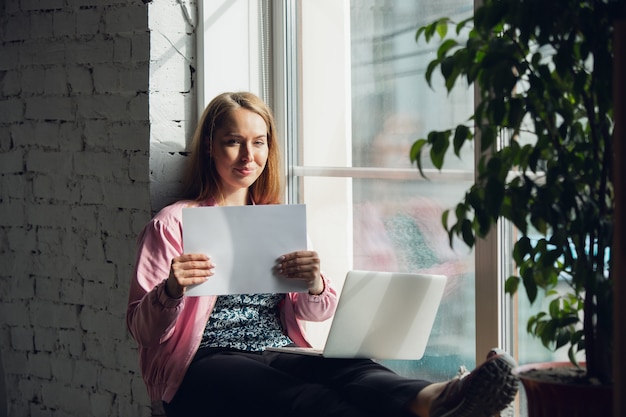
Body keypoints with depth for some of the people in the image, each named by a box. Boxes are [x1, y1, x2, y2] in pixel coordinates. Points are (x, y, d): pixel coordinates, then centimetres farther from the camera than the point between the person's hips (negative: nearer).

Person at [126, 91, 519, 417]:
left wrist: (314, 286, -7)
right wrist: (171, 292, -20)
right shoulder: (174, 223, 9)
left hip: (280, 355, 5)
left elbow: (318, 313, 18)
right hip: (206, 362, -5)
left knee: (347, 370, -33)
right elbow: (141, 327, 4)